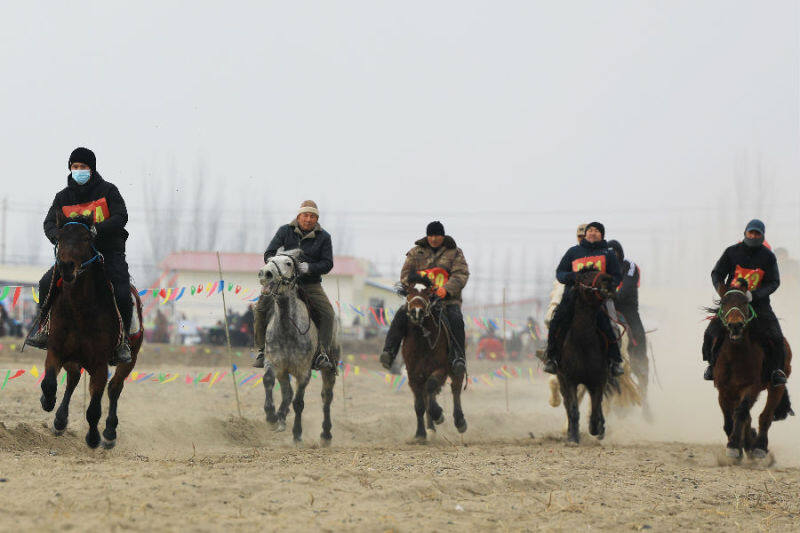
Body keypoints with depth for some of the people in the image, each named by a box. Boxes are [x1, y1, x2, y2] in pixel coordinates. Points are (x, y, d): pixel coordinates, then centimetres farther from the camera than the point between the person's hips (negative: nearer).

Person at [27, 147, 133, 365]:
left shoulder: (108, 190, -2)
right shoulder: (63, 197, 7)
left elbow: (121, 217, -12)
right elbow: (50, 222, 0)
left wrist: (96, 229, -29)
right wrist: (59, 237, -24)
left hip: (109, 251, -3)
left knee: (122, 295, -23)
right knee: (47, 283, -17)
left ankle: (122, 341, -4)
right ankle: (42, 328, -2)